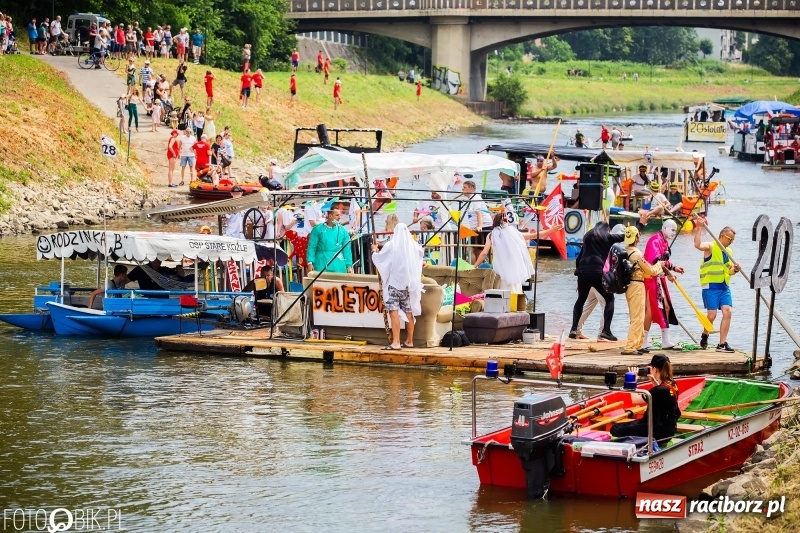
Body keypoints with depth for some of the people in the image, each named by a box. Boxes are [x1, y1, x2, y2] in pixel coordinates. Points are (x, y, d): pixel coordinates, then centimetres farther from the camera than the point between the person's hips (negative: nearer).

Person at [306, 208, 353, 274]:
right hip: (321, 267, -2)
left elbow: (347, 250, 7)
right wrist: (310, 263, -7)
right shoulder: (318, 229, 2)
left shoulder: (343, 230, 7)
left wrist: (349, 266, 0)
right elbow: (311, 247, 2)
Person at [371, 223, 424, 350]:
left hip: (394, 283, -5)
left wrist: (374, 250, 23)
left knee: (394, 311, -9)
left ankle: (396, 342, -17)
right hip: (409, 283, 5)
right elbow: (421, 253, 25)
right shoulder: (413, 246, 3)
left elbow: (377, 258, 1)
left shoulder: (390, 246, -9)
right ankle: (409, 341, 21)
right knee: (409, 312, 12)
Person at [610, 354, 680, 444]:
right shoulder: (672, 384, 4)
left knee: (618, 432, -20)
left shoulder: (660, 390, -24)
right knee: (615, 427, 7)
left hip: (661, 431, -10)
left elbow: (635, 399, -20)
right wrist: (654, 381, 19)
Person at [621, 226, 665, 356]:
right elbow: (651, 271, -10)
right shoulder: (637, 254, -19)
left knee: (639, 317, 19)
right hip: (637, 286, -9)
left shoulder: (624, 252, 7)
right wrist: (659, 264, 10)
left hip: (628, 285, 9)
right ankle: (629, 348, -10)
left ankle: (638, 345, 25)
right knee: (637, 318, -6)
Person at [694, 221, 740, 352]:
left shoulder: (729, 252, 18)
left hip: (724, 286, 6)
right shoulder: (710, 247, -4)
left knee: (728, 312, -8)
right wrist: (699, 228, -32)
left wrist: (735, 269, 1)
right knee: (712, 314, -9)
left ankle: (722, 344, -5)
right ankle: (705, 336, 21)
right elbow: (697, 245, -26)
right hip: (711, 286, -6)